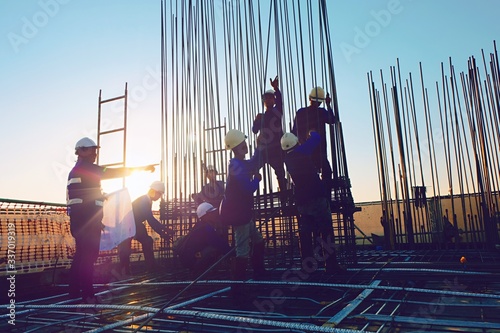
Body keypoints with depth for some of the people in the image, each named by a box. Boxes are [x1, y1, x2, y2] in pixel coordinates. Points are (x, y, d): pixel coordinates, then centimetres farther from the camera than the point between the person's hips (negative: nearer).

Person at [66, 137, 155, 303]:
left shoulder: (75, 171, 22)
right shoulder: (86, 168, -8)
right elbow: (114, 172, -14)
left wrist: (99, 196, 24)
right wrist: (141, 168, -11)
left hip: (78, 218, 10)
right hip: (87, 218, -10)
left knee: (81, 254, 14)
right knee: (89, 255, -7)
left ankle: (74, 290, 20)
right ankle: (88, 294, -4)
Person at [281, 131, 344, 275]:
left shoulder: (287, 159, 13)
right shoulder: (302, 151, -5)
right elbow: (317, 138, -2)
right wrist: (312, 133, 22)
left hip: (301, 201, 6)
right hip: (316, 197, -6)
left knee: (305, 233, 7)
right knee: (326, 231, -4)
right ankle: (331, 265, -5)